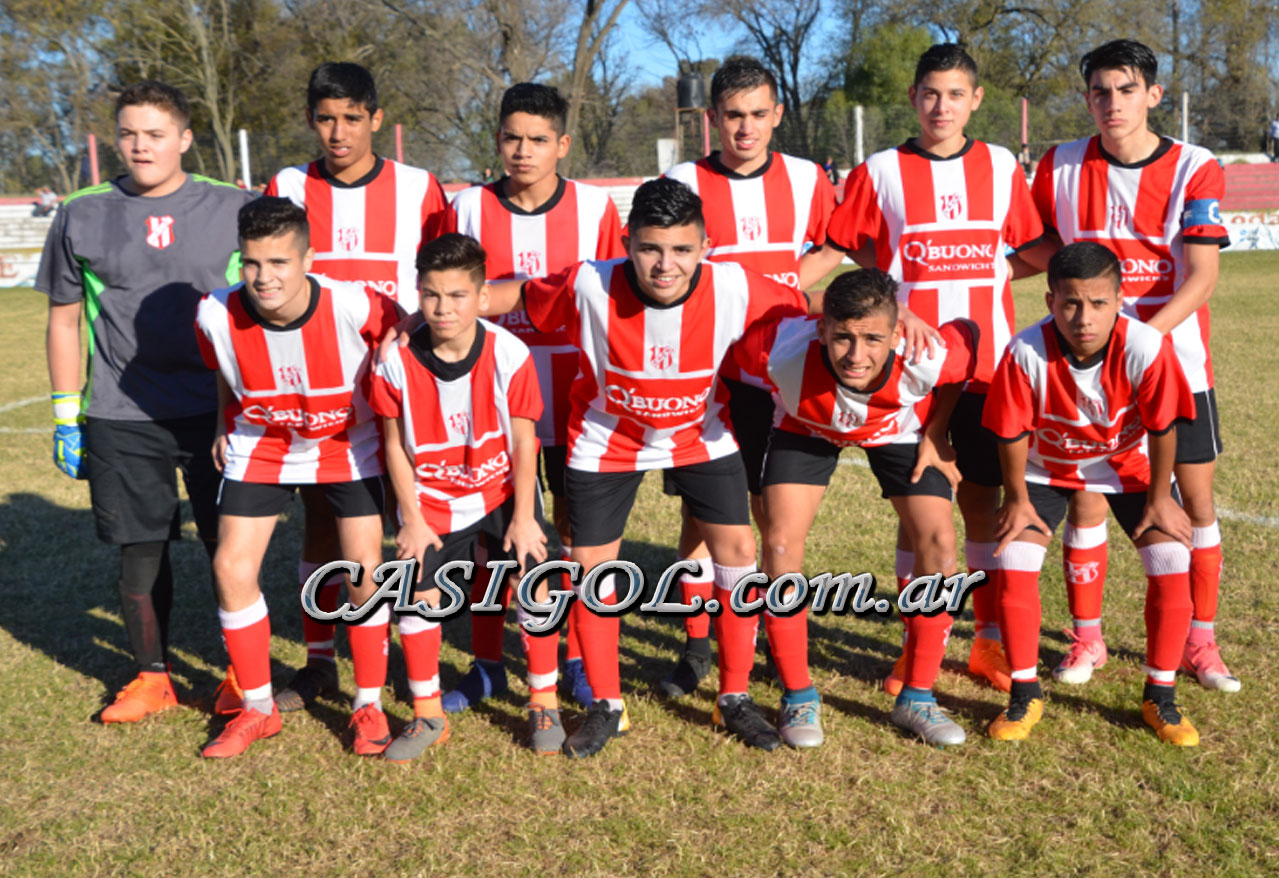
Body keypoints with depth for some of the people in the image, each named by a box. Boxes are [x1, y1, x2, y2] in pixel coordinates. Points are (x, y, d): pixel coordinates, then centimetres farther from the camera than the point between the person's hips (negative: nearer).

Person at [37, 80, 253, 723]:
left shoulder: (233, 209, 1)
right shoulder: (81, 216, 5)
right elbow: (63, 319, 11)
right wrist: (65, 413, 8)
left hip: (217, 409, -1)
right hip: (121, 418, 1)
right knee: (141, 551, 8)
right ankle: (152, 677, 25)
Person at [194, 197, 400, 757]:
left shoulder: (354, 307, -30)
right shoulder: (217, 316, -22)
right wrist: (226, 426, 11)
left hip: (349, 445, -2)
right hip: (261, 448, 2)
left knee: (364, 570, -6)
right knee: (231, 569, -3)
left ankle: (368, 706, 14)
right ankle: (258, 709, 16)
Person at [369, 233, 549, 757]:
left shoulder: (510, 355, -21)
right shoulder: (397, 362, -18)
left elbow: (524, 442, -11)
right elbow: (396, 446, -7)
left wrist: (523, 517, -8)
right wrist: (412, 519, -6)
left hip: (504, 491, 0)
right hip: (433, 498, 1)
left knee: (532, 586, -3)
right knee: (418, 594, -2)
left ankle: (543, 703, 18)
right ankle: (427, 715, 17)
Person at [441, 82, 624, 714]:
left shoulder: (594, 206, 0)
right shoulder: (469, 208, 1)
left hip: (574, 395, 0)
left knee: (578, 529, 7)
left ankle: (577, 659, 23)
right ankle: (486, 665, 22)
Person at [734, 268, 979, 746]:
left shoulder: (928, 358, -39)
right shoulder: (781, 349, -42)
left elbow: (969, 334, -14)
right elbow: (732, 351, -20)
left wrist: (935, 436, -11)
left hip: (900, 428, 1)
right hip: (806, 427, 0)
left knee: (939, 545, -11)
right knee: (781, 543, -14)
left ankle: (916, 699, 8)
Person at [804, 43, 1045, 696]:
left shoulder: (1002, 168, 8)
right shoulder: (880, 172, 1)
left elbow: (1034, 252, 16)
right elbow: (838, 250, 2)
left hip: (987, 365, 2)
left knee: (983, 499, 8)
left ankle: (990, 641, 21)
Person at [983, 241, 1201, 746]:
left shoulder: (1146, 348, -33)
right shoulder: (1026, 353, -33)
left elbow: (1163, 428, -18)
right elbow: (1012, 433, -19)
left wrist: (1158, 498, -8)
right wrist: (1017, 499, -8)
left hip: (1129, 463, 0)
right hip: (1046, 467, 0)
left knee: (1172, 567, -10)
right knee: (1013, 567, -13)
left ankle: (1160, 698, 12)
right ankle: (1026, 695, 7)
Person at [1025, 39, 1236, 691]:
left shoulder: (1195, 169, -6)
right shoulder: (1060, 167, 0)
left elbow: (1201, 278, -14)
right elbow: (1030, 245, 14)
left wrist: (1141, 333, -27)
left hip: (1176, 359, -1)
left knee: (1197, 499, 5)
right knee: (1085, 500, 1)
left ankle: (1200, 643, 20)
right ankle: (1086, 639, 17)